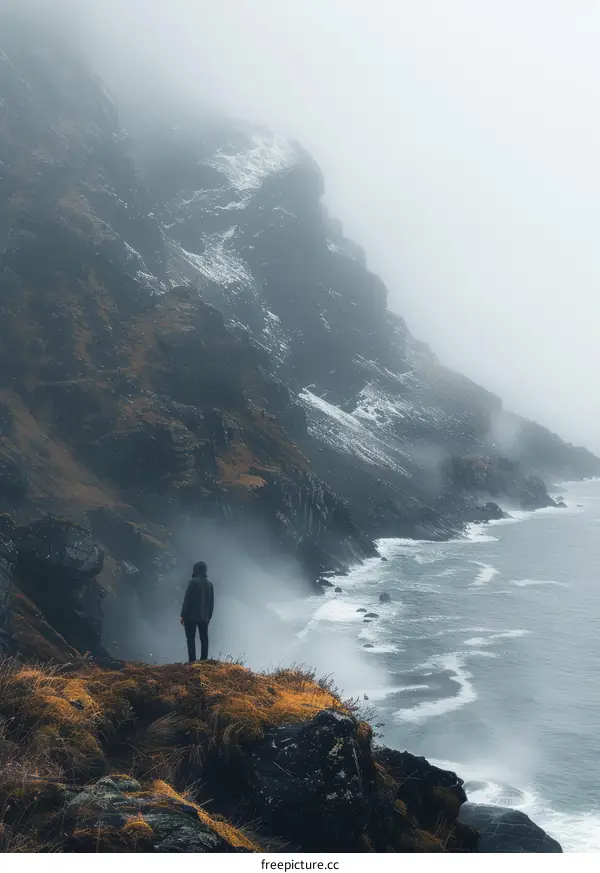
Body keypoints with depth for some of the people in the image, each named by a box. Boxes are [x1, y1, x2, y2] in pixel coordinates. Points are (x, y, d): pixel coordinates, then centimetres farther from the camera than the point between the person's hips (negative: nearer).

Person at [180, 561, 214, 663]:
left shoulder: (193, 582, -11)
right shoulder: (209, 583, 7)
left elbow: (187, 599, -12)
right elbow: (211, 601, 10)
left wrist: (183, 615, -9)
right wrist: (209, 615, 17)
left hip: (191, 615, -5)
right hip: (204, 616, 5)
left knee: (191, 638, -2)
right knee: (204, 639, 9)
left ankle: (192, 661, -9)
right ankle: (203, 660, 7)